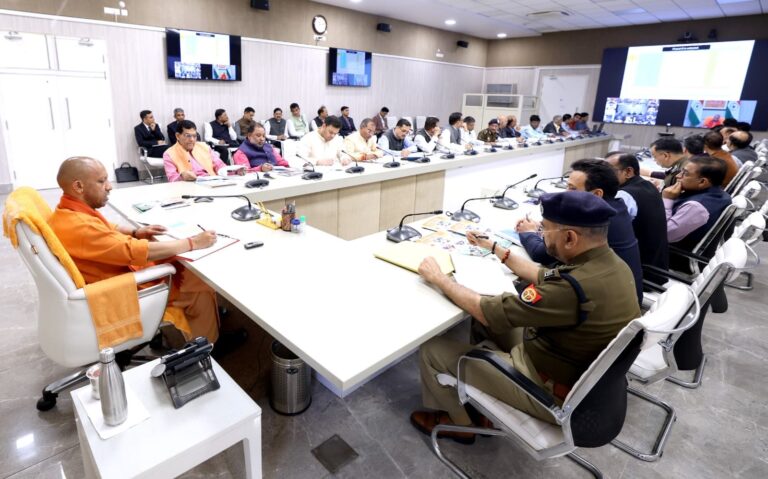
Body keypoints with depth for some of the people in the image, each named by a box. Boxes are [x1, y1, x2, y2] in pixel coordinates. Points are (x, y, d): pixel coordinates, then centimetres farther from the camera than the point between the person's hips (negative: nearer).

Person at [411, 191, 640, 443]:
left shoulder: (574, 288, -35)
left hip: (551, 392, -8)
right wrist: (494, 248, 15)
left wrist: (439, 278, -11)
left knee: (432, 350, -4)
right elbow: (544, 278, 11)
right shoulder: (610, 263, -6)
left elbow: (487, 310, -25)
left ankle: (460, 420, 24)